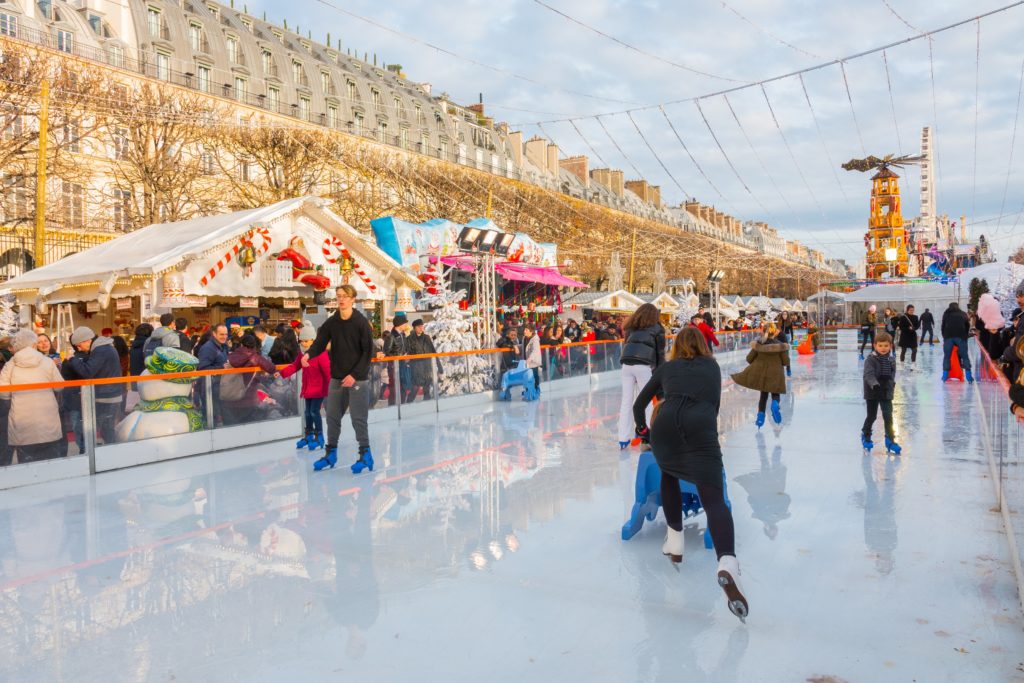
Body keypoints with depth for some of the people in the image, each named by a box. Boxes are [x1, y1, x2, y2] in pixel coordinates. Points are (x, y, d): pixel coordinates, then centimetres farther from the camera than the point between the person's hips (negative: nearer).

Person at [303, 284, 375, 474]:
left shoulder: (361, 322, -9)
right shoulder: (331, 322, 4)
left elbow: (368, 351, -10)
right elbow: (320, 342, -3)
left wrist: (355, 375, -15)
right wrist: (309, 354, -26)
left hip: (358, 378, -5)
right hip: (337, 378, 5)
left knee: (358, 418, -3)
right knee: (332, 416, 11)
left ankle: (366, 455, 10)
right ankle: (331, 453, 24)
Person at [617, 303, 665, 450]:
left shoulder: (631, 328, 22)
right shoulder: (657, 328, 12)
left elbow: (626, 345, 17)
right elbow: (660, 352, 8)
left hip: (626, 364, 4)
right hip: (643, 365, -4)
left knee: (626, 400, 7)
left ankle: (623, 439, 9)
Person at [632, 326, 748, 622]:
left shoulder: (666, 367, 29)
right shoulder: (713, 367, 30)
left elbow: (639, 404, 35)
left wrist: (643, 428, 52)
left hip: (665, 423, 1)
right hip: (701, 426, -1)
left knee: (669, 476, 31)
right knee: (714, 500, -8)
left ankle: (675, 542, 29)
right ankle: (727, 563, -34)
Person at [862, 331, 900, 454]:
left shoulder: (891, 360, 3)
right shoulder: (871, 359, -14)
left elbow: (892, 375, 16)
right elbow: (868, 374, -25)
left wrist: (891, 385, 8)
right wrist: (875, 384, -40)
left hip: (886, 393, 4)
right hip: (872, 393, -4)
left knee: (888, 416, -2)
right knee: (872, 416, 8)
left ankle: (890, 440, 6)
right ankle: (866, 435, 31)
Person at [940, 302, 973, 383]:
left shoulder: (946, 314, 22)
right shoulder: (963, 314, 23)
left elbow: (943, 326, 17)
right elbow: (967, 326, 19)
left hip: (948, 336, 0)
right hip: (961, 336, 0)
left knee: (946, 356, 7)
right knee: (964, 356, 5)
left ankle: (945, 375, 3)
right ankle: (968, 375, -2)